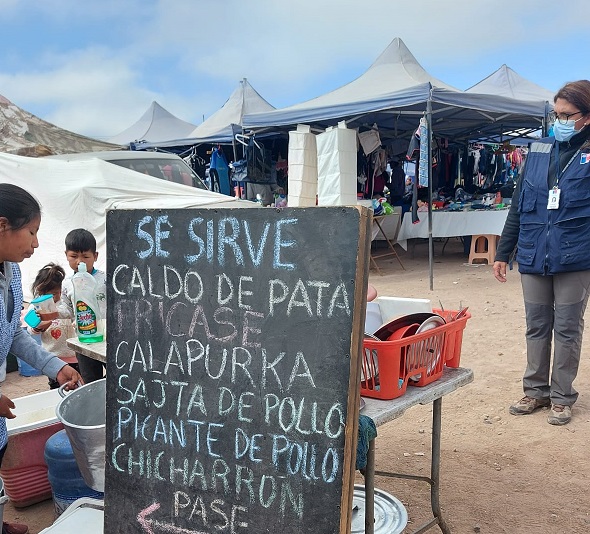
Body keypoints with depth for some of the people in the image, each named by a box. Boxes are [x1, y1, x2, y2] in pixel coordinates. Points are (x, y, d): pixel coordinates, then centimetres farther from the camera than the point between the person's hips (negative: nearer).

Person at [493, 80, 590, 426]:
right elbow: (518, 206, 10)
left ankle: (562, 397, 21)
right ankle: (536, 390, 26)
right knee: (537, 327, 12)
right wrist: (503, 253, 10)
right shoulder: (539, 151, 8)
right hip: (534, 258, 3)